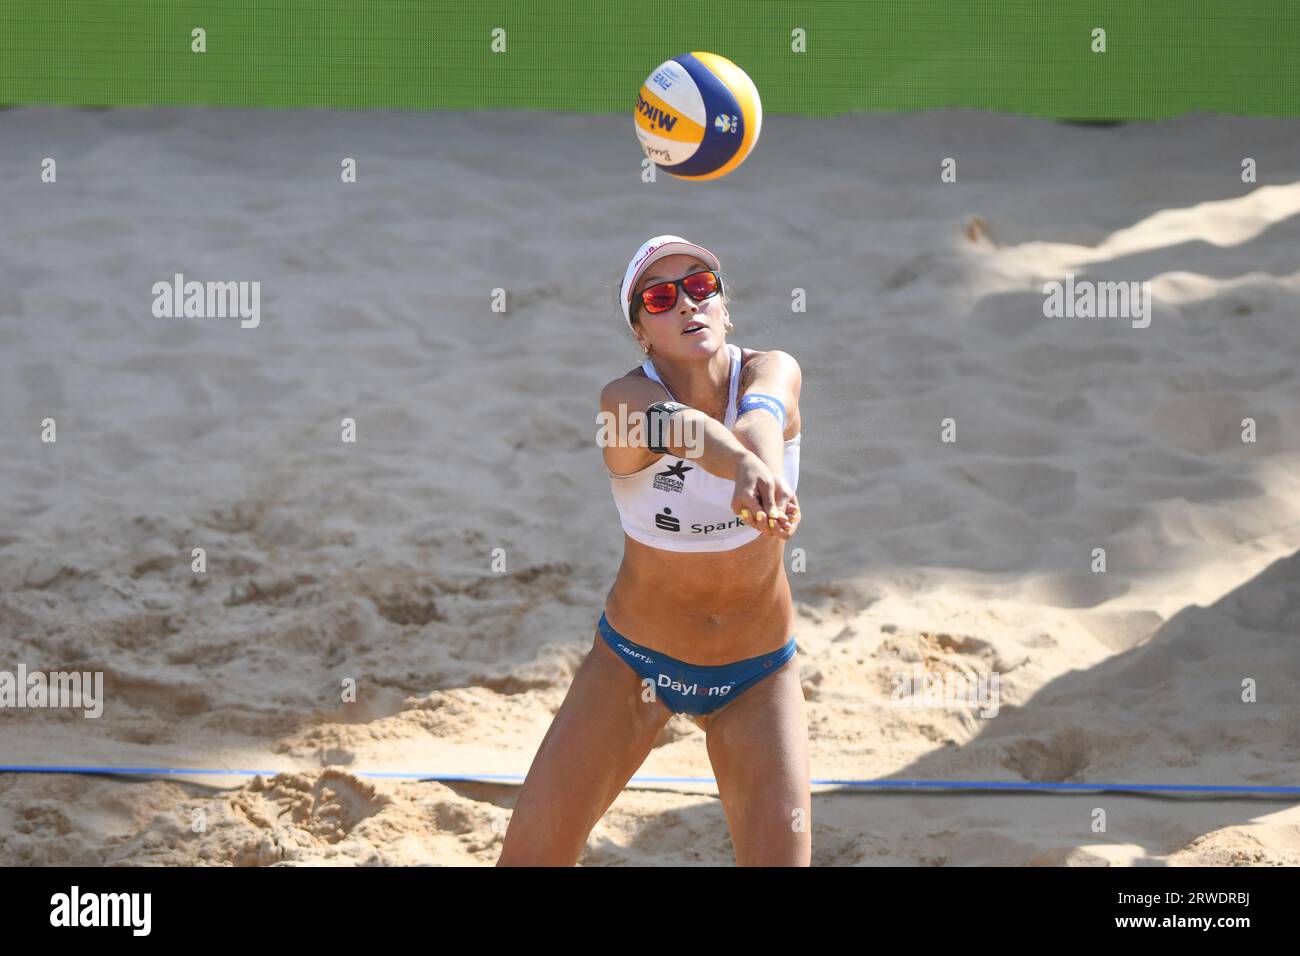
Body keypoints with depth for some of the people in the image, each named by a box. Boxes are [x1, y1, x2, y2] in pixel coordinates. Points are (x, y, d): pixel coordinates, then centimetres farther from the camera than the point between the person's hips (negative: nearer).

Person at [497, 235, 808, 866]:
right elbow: (682, 425, -45)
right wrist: (745, 468, -68)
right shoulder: (626, 399, -21)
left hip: (756, 676, 1)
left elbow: (760, 413, -41)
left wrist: (763, 467, -66)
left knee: (781, 859, -11)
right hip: (631, 661, -1)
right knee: (532, 850, -3)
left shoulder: (772, 372, -16)